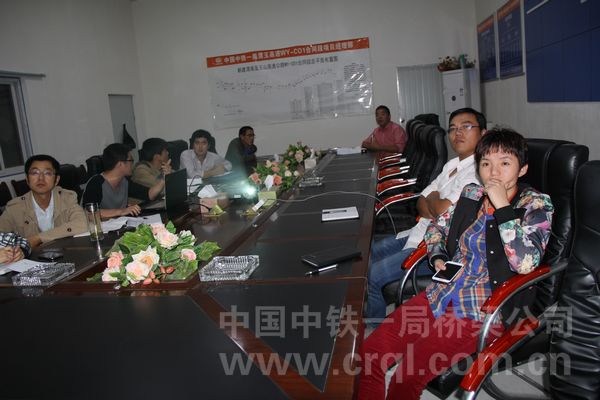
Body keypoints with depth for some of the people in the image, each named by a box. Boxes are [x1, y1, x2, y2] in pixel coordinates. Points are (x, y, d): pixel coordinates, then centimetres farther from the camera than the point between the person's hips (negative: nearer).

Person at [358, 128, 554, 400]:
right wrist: (437, 257, 2)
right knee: (368, 353, -7)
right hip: (441, 294, 5)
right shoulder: (472, 194, 8)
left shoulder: (536, 204, -4)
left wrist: (502, 207, -19)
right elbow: (437, 227, 21)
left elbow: (526, 263, -20)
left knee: (407, 376, -21)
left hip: (483, 310, -5)